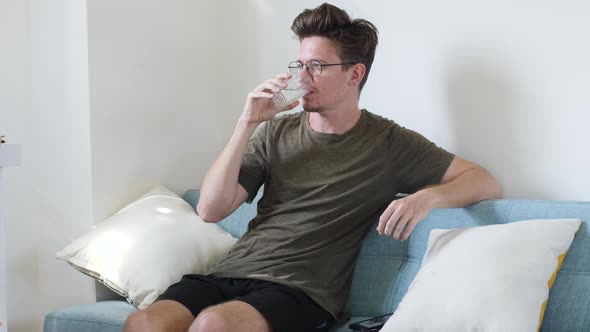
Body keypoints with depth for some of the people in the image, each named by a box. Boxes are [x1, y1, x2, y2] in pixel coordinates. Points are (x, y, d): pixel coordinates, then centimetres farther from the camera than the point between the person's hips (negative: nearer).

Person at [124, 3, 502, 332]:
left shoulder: (388, 142, 5)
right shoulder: (276, 132, 14)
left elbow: (487, 182, 3)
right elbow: (211, 210, 5)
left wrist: (426, 197, -18)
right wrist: (247, 124, -3)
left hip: (302, 290, -3)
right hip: (232, 270, 3)